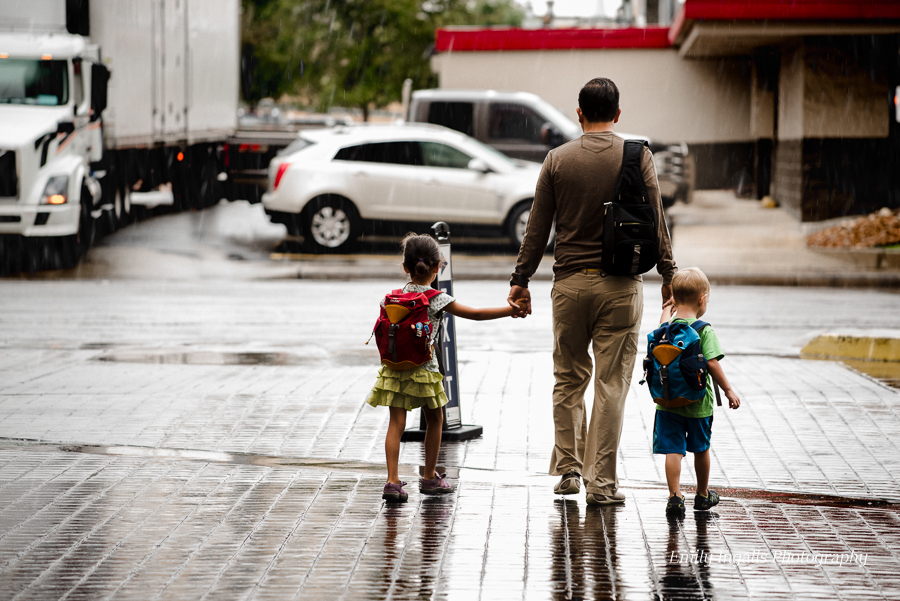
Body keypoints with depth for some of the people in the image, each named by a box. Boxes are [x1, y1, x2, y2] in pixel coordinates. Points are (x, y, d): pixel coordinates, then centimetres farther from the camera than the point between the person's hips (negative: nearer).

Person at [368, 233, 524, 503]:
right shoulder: (436, 299, -10)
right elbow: (475, 314, -12)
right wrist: (509, 311, -7)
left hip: (395, 367, 3)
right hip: (423, 369, -3)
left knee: (396, 423, 0)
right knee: (434, 420, 17)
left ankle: (392, 480, -13)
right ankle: (430, 478, 26)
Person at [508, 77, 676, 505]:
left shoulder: (558, 160, 2)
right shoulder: (637, 158, -3)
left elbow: (537, 228, 3)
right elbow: (655, 224, -2)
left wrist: (521, 279, 10)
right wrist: (668, 276, 7)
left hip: (569, 283, 2)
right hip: (619, 283, -1)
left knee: (568, 378, 15)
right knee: (611, 384, 1)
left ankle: (568, 468, 16)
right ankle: (601, 481, 2)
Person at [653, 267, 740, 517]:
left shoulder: (665, 327, 0)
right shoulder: (704, 330, -13)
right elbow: (712, 364, -17)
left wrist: (668, 310, 35)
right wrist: (729, 391, -9)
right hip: (698, 402, -2)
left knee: (673, 450, 1)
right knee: (701, 449, 17)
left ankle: (675, 496, -11)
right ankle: (703, 495, 32)